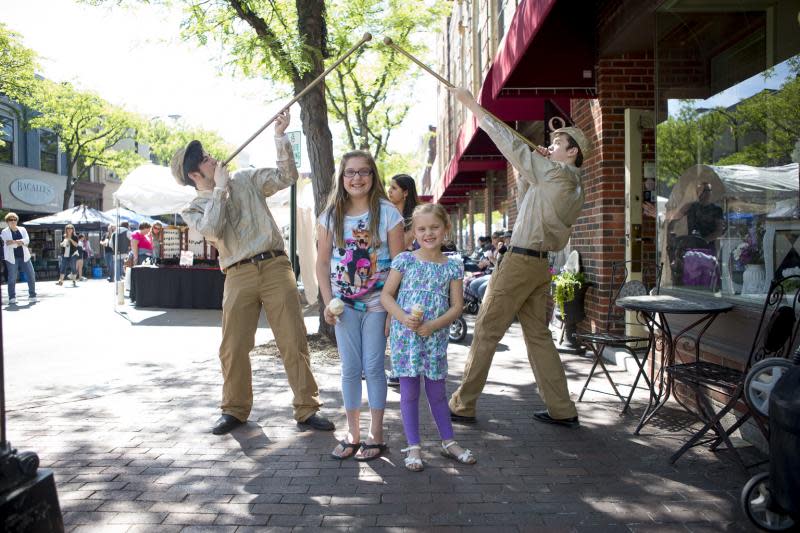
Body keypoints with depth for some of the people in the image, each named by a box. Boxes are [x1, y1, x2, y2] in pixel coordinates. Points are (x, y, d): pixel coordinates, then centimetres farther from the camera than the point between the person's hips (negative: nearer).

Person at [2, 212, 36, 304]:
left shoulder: (22, 229, 12)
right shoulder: (5, 232, 2)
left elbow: (27, 240, -6)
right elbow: (8, 244, -13)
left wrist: (15, 241, -16)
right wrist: (20, 243, -11)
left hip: (24, 256, 3)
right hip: (12, 258, -3)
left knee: (31, 275, -1)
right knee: (12, 278, -2)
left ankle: (32, 296, 10)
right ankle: (12, 298, 6)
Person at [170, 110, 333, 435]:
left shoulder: (245, 179, 15)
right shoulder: (194, 209, 9)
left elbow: (286, 176, 8)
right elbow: (212, 230, -12)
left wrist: (280, 136, 0)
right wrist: (220, 188, -5)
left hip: (275, 265, 0)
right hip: (238, 275, 0)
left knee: (294, 341, -2)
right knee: (233, 347, 3)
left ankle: (307, 410, 5)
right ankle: (235, 410, 22)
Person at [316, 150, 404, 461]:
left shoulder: (388, 213, -6)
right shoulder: (331, 215, 2)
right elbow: (322, 262, 5)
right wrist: (328, 303, -4)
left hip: (377, 303, -2)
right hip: (344, 304, 3)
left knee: (373, 367, 1)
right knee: (350, 368, 7)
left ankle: (376, 436, 14)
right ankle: (353, 434, 19)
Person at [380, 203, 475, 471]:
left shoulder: (453, 266, 0)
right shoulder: (404, 260, -3)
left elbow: (456, 306, -2)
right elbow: (386, 295, -2)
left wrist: (434, 325, -17)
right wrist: (403, 317, -18)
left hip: (436, 338, 1)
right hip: (405, 336, -1)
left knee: (437, 391, 13)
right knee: (409, 392, 7)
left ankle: (448, 441, 30)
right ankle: (413, 447, 18)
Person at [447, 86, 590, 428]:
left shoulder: (555, 173, -9)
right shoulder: (571, 185, 18)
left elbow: (510, 144, -9)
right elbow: (525, 202, 26)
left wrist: (470, 103, -5)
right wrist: (526, 173, 12)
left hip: (521, 260, -9)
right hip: (540, 264, 9)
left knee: (486, 331, -2)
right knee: (537, 334, 12)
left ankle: (463, 405, 5)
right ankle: (562, 410, 14)